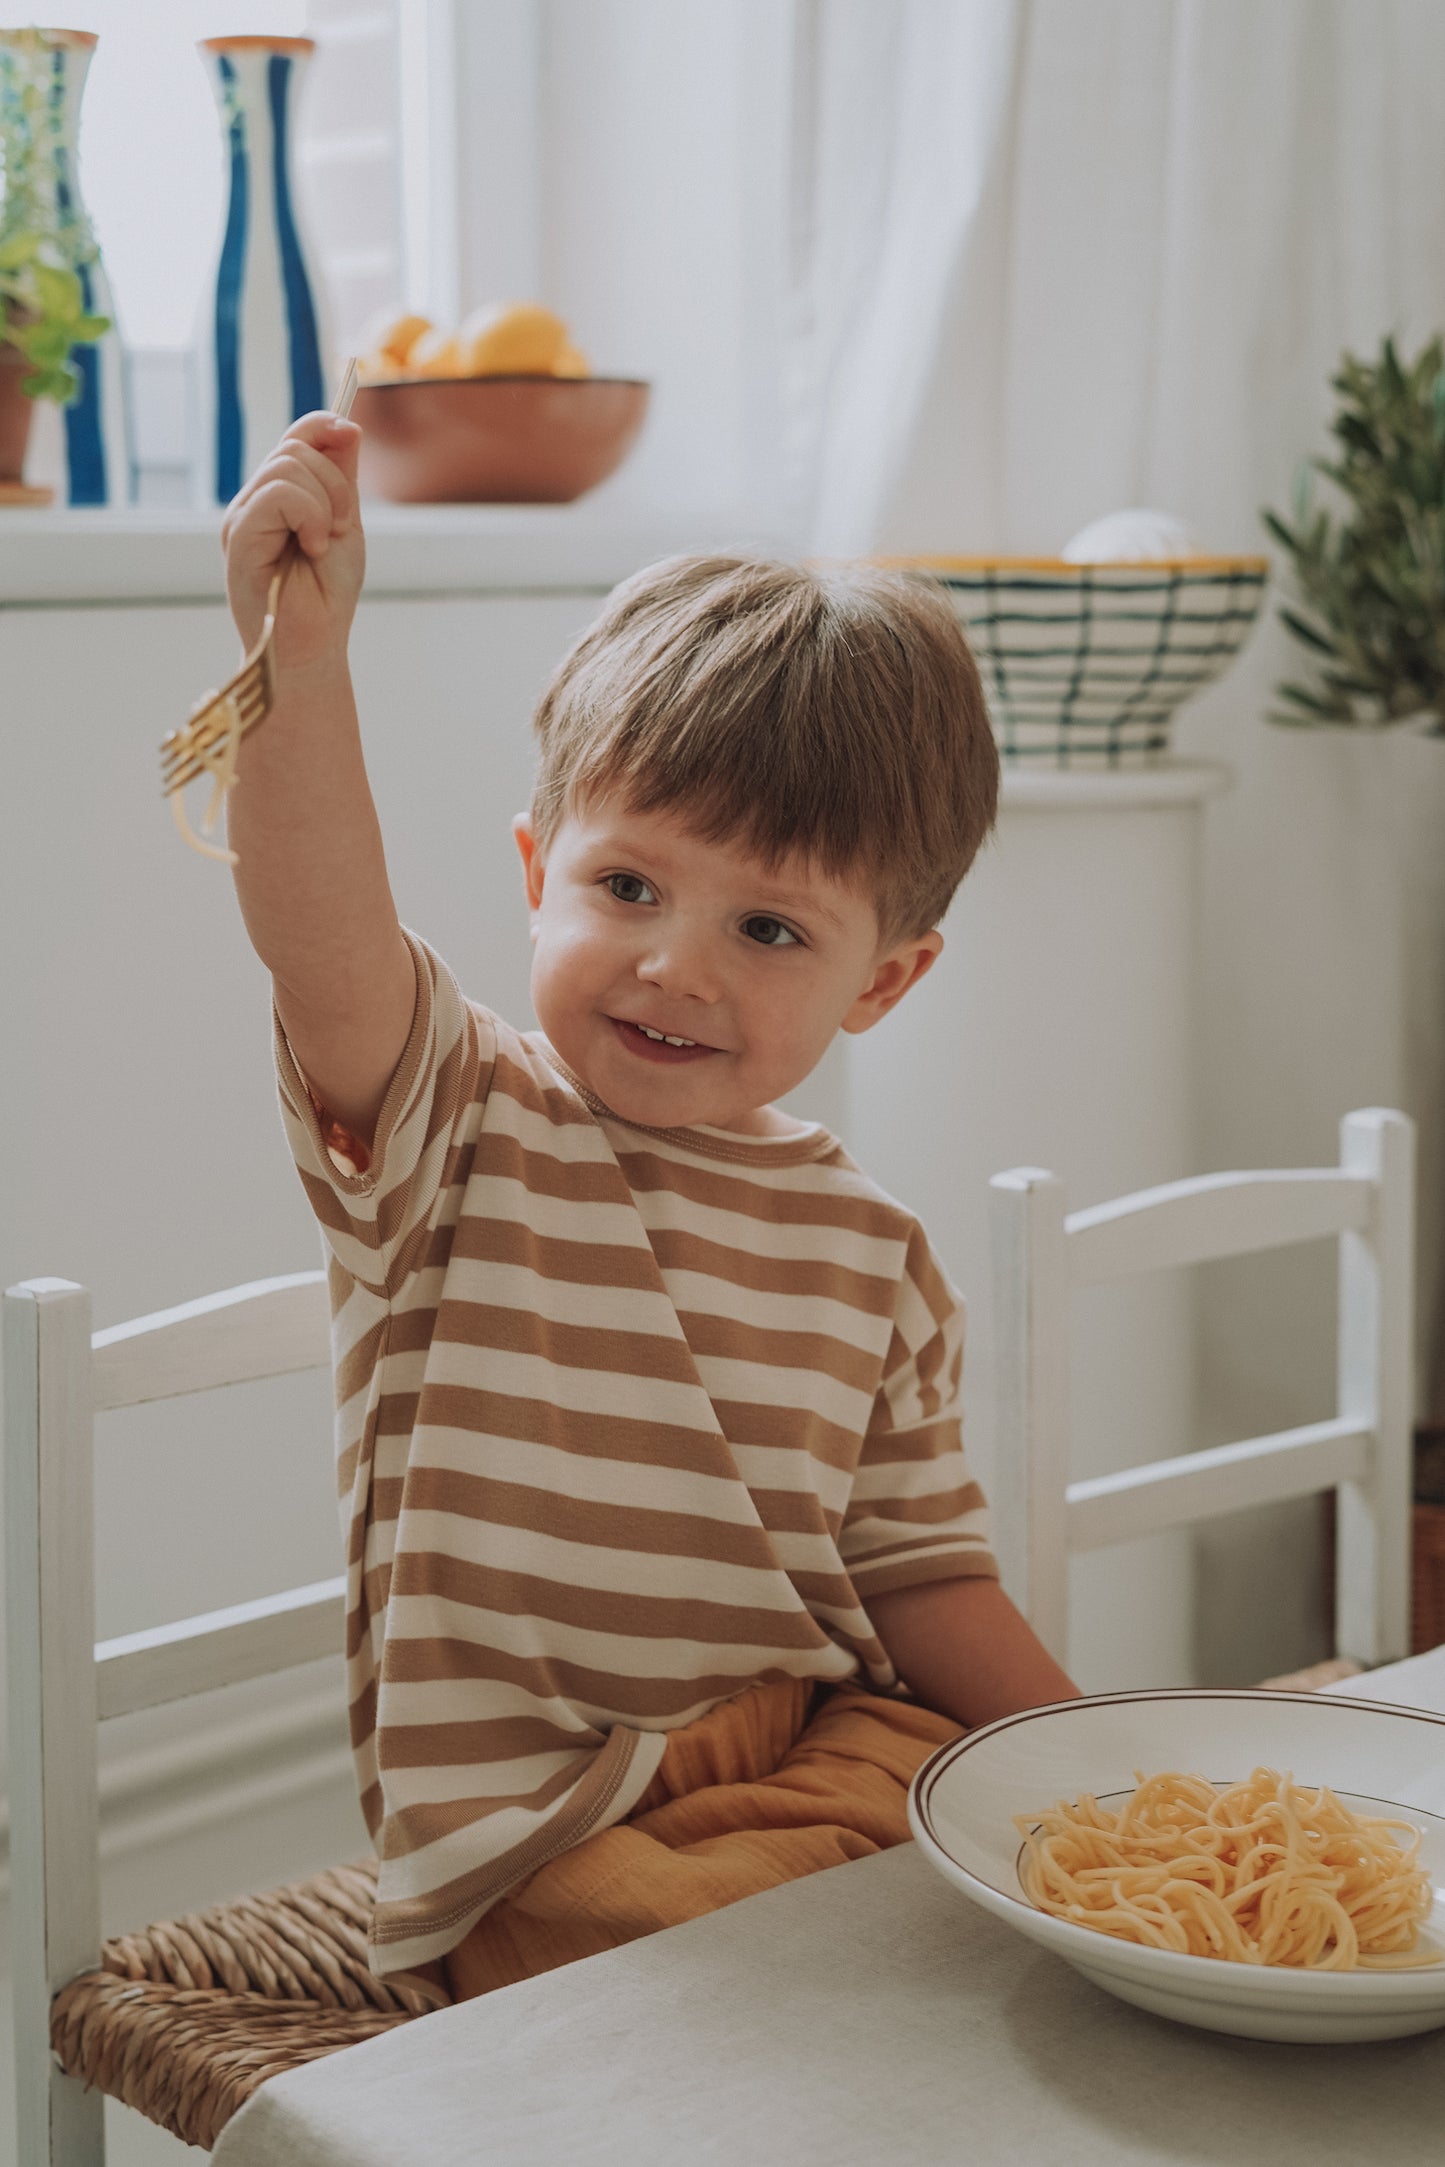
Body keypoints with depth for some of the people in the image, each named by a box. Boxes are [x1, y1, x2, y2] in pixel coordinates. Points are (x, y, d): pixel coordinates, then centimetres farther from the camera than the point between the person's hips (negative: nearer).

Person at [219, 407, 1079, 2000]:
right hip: (533, 1843, -4)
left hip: (825, 1753, 4)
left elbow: (915, 1573, 11)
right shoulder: (451, 1134, -5)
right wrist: (299, 651, -40)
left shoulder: (871, 1255, 7)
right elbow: (323, 943, -26)